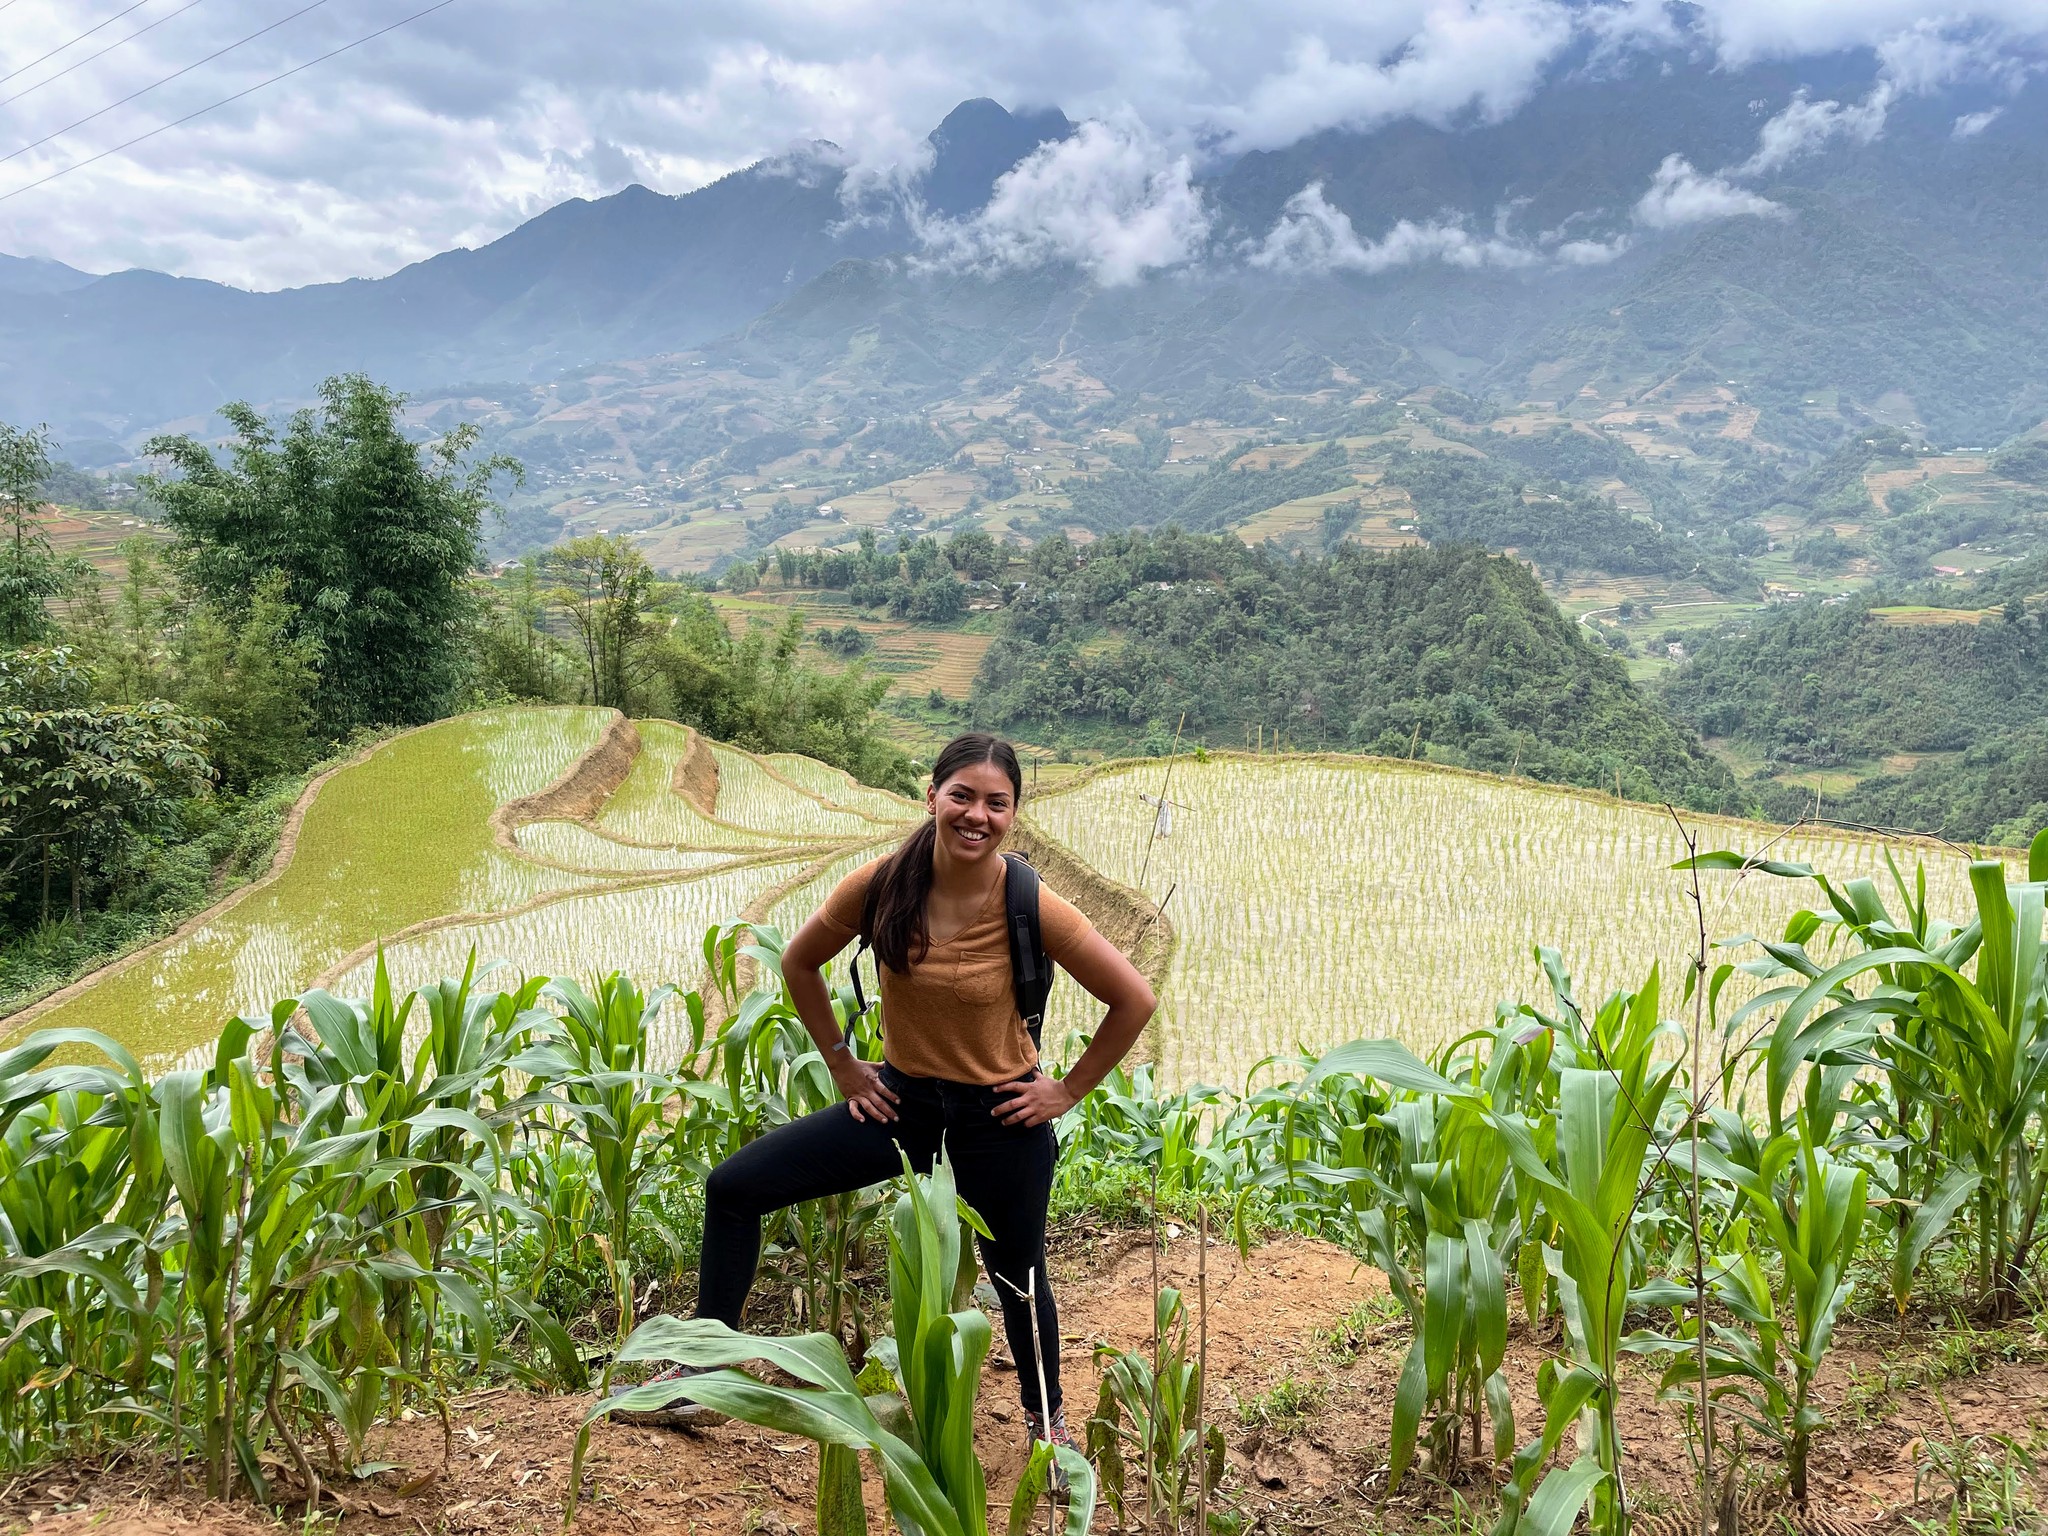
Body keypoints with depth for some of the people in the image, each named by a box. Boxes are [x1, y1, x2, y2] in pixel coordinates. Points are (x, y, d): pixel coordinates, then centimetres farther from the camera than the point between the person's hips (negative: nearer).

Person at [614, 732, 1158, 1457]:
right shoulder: (880, 885, -15)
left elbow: (1134, 999, -12)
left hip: (999, 1117, -3)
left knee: (1017, 1278, 14)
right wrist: (843, 1065, 3)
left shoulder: (1032, 909, -22)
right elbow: (800, 964, 3)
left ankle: (1048, 1422, 44)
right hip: (902, 1098, 3)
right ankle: (700, 1375, 14)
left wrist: (1068, 1091, -8)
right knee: (734, 1186, -1)